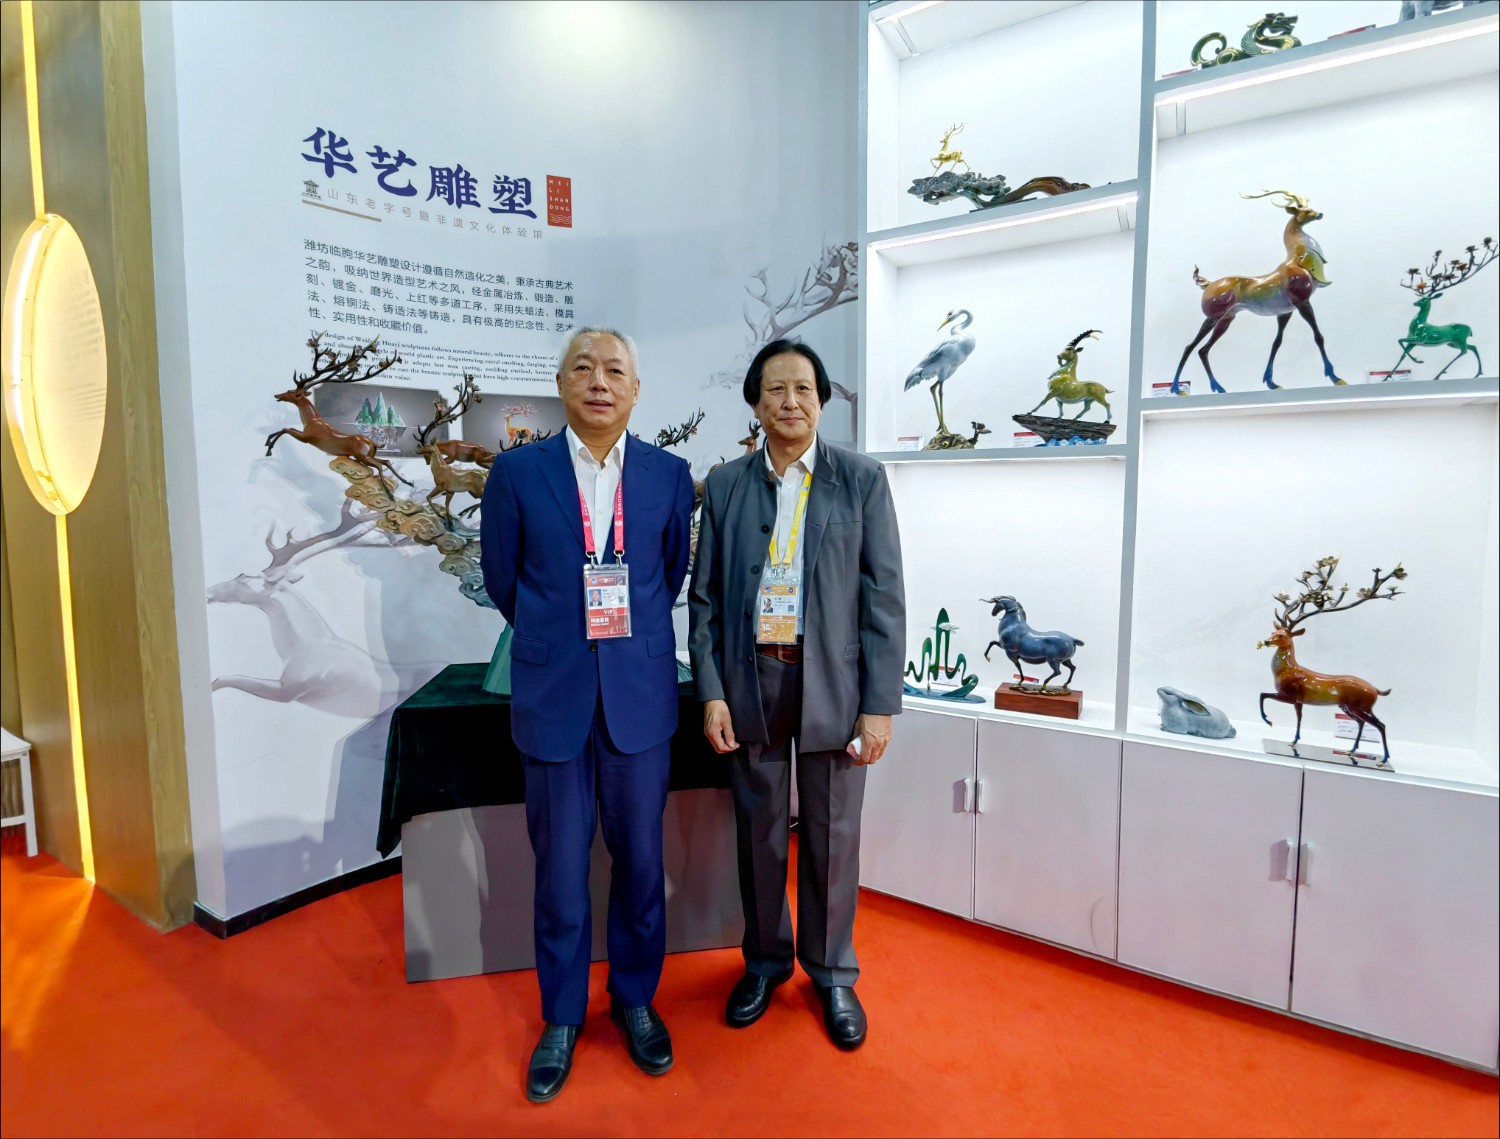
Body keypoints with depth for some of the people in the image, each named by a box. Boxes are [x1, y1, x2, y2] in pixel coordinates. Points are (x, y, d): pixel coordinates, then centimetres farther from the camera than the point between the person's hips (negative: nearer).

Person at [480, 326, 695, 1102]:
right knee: (559, 869, 12)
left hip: (640, 695, 1)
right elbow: (502, 579, 7)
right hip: (551, 695, 0)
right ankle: (561, 1016, 34)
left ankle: (635, 998, 37)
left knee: (639, 860, 13)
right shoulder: (518, 471, -3)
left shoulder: (669, 475, 0)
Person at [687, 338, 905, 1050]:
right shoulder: (724, 486, 5)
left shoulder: (862, 480, -1)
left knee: (831, 835, 11)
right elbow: (705, 596, 5)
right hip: (749, 681, 2)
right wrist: (711, 692, -3)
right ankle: (765, 959, 38)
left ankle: (831, 970, 35)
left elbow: (885, 597, -4)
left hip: (832, 684, -1)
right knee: (759, 830, 15)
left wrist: (880, 704, -8)